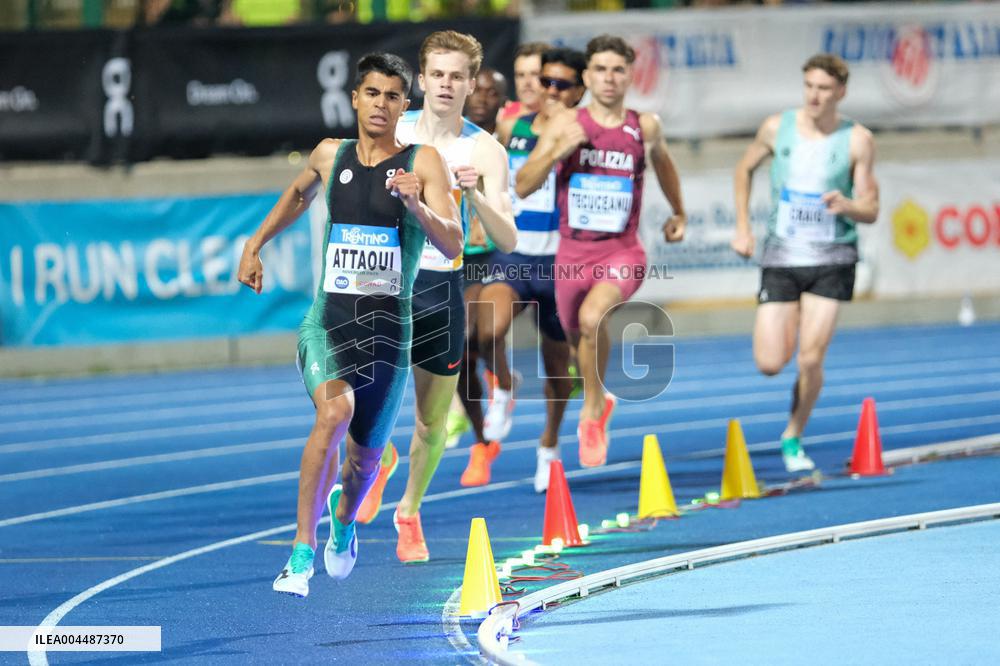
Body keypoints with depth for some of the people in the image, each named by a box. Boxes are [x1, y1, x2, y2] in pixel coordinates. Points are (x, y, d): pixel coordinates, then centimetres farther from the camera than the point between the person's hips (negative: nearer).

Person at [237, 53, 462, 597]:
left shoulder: (423, 163, -4)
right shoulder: (331, 155, 5)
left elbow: (453, 245, -15)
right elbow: (299, 193, 29)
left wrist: (415, 205, -31)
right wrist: (256, 244, 29)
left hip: (388, 327, 0)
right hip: (327, 318, 0)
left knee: (365, 458, 11)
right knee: (335, 411, -30)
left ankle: (344, 518, 49)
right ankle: (303, 550, -24)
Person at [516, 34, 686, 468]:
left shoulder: (644, 127, -1)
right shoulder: (565, 124, -3)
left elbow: (662, 162, 23)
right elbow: (522, 186, -5)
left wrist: (678, 213, 29)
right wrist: (558, 151, -19)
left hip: (623, 253, -2)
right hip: (573, 253, 2)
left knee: (592, 317, -31)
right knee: (575, 335, 18)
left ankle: (593, 412, -15)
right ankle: (599, 399, 50)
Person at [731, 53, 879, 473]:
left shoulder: (857, 140, -6)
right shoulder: (777, 128, 0)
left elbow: (870, 211, -4)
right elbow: (744, 171, 18)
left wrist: (847, 205, -26)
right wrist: (743, 228, 10)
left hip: (831, 260, -2)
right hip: (781, 257, 2)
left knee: (810, 360, -10)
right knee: (770, 364, -5)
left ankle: (793, 439, 12)